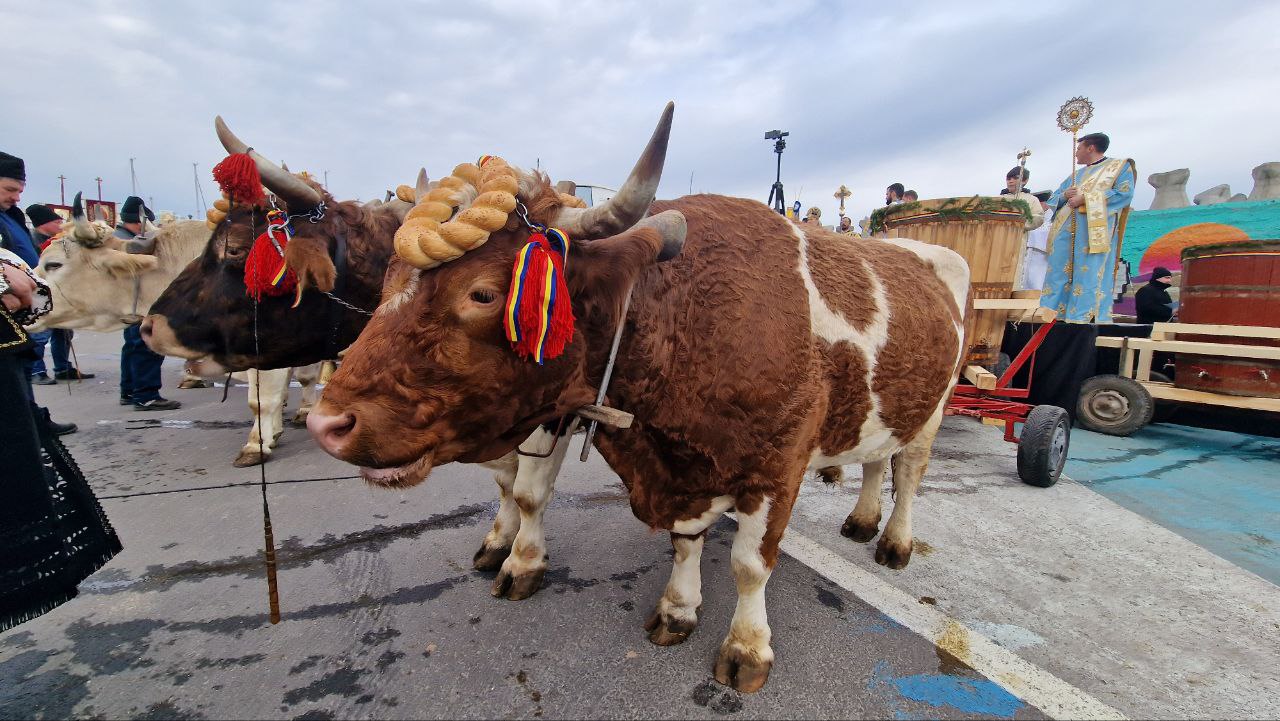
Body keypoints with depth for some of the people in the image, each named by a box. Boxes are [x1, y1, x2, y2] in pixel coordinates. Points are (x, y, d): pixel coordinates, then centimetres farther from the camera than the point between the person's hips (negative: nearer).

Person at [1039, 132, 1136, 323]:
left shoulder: (1119, 166, 11)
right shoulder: (1076, 175, 28)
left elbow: (1125, 193, -5)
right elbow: (1053, 198, 25)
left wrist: (1085, 198, -11)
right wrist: (1064, 195, 1)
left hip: (1094, 228, -6)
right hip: (1066, 229, 6)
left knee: (1089, 272, -13)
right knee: (1059, 271, -3)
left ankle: (1083, 317, -17)